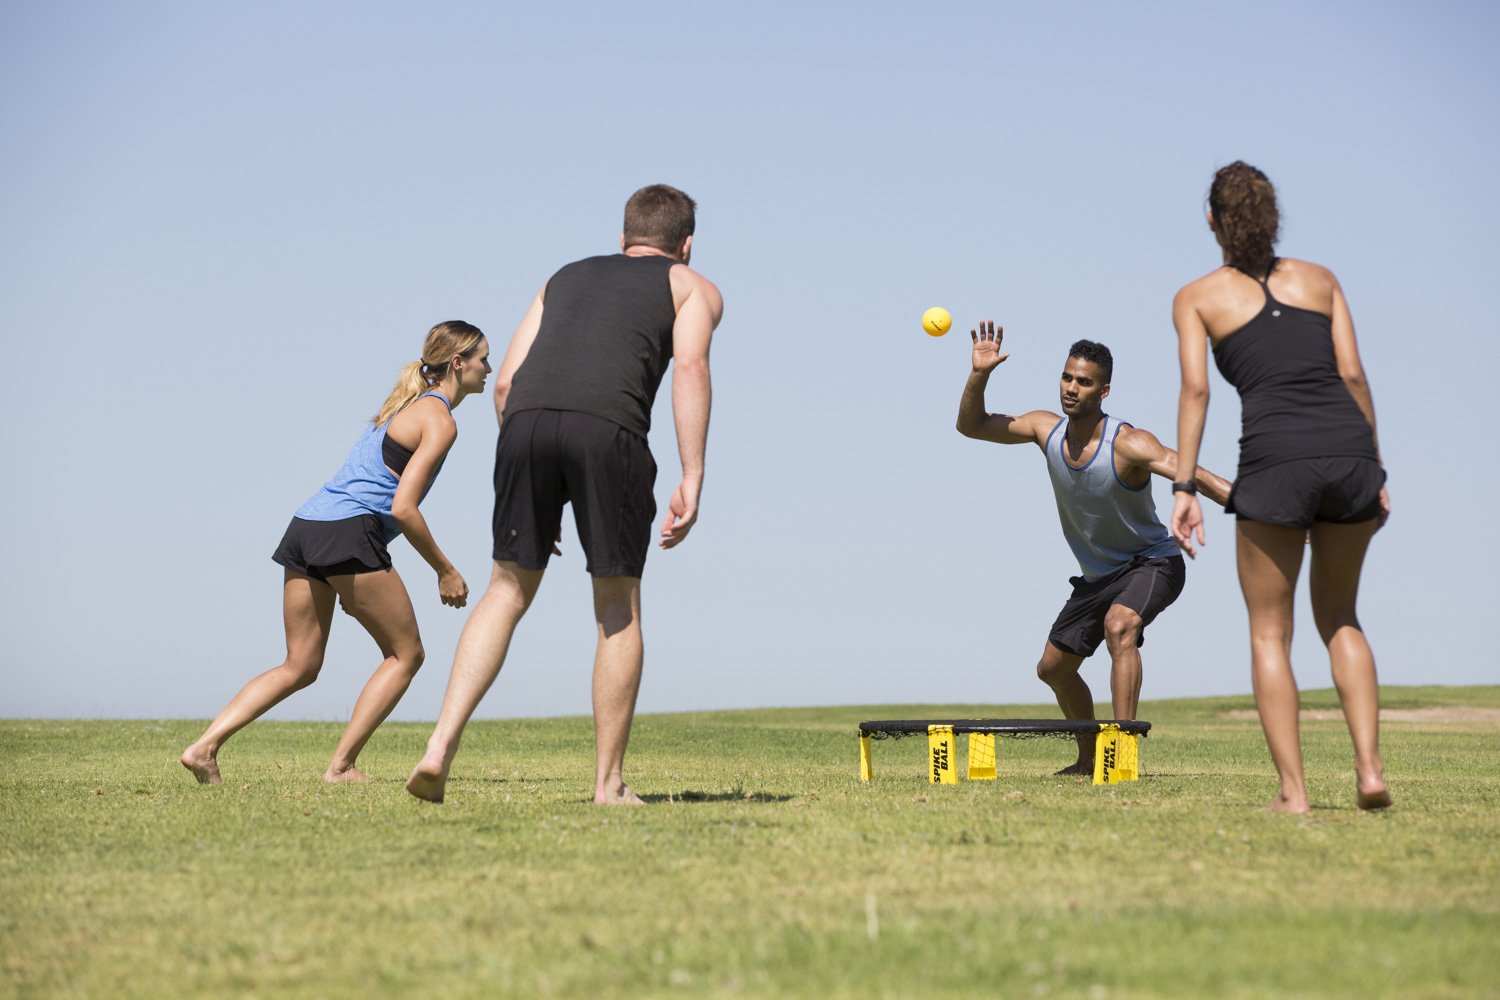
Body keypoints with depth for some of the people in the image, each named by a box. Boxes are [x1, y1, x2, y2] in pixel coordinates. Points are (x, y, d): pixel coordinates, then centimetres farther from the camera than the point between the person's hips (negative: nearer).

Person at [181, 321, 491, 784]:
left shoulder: (407, 404, 25)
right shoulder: (440, 420, -3)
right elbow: (403, 508, -13)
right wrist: (445, 571, -4)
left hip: (307, 525, 8)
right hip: (349, 534, -8)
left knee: (300, 666, 11)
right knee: (405, 654, 6)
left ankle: (204, 746, -2)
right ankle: (341, 766, 1)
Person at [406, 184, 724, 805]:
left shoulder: (565, 277, 35)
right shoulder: (692, 287, 25)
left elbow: (506, 382, 25)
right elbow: (690, 366, 4)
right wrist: (692, 480, -3)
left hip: (527, 419, 3)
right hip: (608, 427, -3)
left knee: (508, 591, 12)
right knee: (618, 609, 9)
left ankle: (441, 745, -2)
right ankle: (609, 783, 11)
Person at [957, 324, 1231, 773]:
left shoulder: (1128, 444, -28)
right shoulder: (1046, 429, -10)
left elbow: (1193, 476, -40)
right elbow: (971, 426, 0)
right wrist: (979, 375, -18)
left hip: (1152, 563, -7)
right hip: (1097, 574, 7)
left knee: (1119, 626, -37)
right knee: (1053, 667, 17)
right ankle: (1089, 759, 40)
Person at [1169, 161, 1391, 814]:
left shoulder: (1197, 298, 13)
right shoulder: (1320, 280, 19)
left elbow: (1195, 389, 0)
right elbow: (1352, 375, 12)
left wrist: (1184, 486, -3)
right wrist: (1376, 474, 14)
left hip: (1275, 459, -3)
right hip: (1350, 449, 3)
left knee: (1269, 631, 9)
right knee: (1339, 619, 20)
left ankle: (1292, 791, 2)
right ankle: (1369, 767, 6)